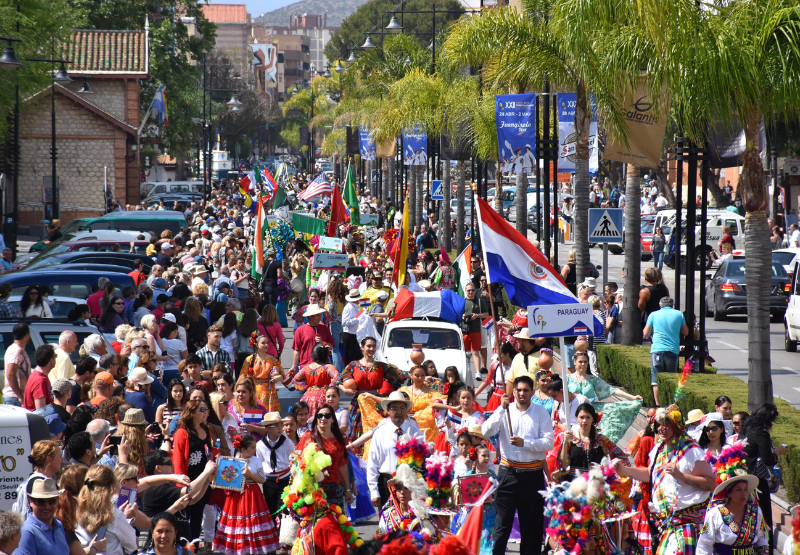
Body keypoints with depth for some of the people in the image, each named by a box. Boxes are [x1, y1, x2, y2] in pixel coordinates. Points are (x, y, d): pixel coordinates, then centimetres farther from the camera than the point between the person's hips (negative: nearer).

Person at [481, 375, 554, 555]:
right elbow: (486, 431, -12)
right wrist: (502, 409, -18)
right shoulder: (505, 411, 3)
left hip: (532, 474, 0)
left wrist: (524, 443, -19)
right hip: (508, 472, 0)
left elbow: (548, 442, -7)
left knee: (532, 524, 7)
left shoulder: (541, 413, 1)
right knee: (503, 522, -1)